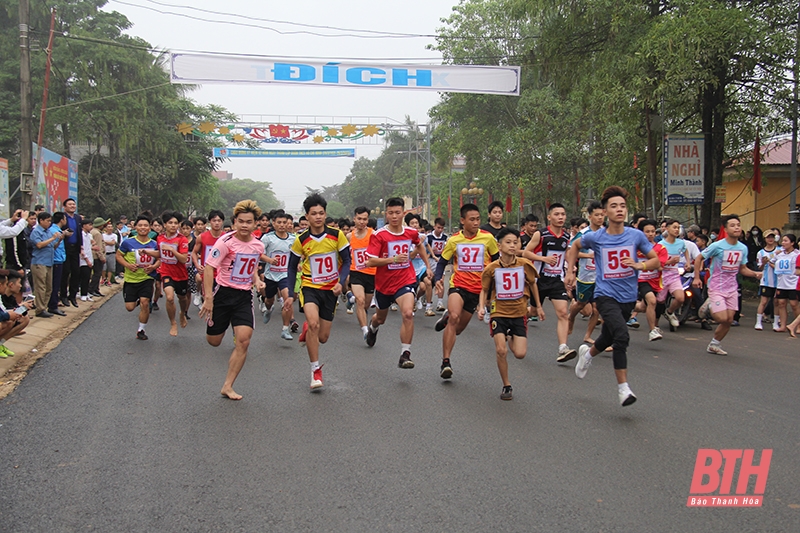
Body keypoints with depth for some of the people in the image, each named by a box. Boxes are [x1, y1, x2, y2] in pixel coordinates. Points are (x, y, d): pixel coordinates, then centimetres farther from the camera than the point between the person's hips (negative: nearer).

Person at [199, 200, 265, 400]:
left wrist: (256, 280, 0)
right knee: (213, 341, 7)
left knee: (243, 341, -11)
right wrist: (208, 298, -21)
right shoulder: (226, 242, -15)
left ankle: (228, 386, -1)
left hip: (244, 296, 3)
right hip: (223, 292, -3)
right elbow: (209, 267, -16)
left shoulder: (258, 245, 2)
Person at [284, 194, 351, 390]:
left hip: (330, 289, 1)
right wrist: (290, 294, 0)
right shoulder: (301, 240, -6)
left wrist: (340, 282, -18)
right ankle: (316, 370, -13)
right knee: (313, 322, -28)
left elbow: (346, 261, -2)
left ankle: (307, 330, 43)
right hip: (310, 287, -1)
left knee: (322, 337, 4)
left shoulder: (337, 235, -8)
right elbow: (292, 267, 4)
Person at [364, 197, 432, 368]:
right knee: (381, 318, 22)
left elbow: (420, 246, 22)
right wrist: (393, 259, -28)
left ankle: (405, 355, -18)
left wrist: (427, 266, 22)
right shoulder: (379, 235, -14)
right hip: (384, 283, 0)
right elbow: (370, 261, -19)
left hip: (405, 280, 0)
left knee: (408, 313, -26)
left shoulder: (411, 232, -2)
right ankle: (372, 327, 61)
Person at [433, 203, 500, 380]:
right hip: (458, 285, -1)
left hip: (477, 289, 1)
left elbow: (497, 261, 8)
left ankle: (448, 317, 46)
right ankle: (445, 362, -21)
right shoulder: (454, 240, -2)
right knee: (454, 316, -28)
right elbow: (442, 262, 7)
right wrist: (437, 280, -11)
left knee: (457, 329, 8)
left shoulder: (488, 238, -3)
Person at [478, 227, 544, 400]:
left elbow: (532, 284, 10)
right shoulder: (491, 268, -9)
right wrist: (482, 307, -14)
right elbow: (484, 291, 3)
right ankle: (507, 386, 7)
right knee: (501, 351, -13)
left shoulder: (525, 264, -7)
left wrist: (538, 307, 16)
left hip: (519, 313, 1)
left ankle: (511, 339, 30)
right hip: (499, 313, -1)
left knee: (520, 354, -7)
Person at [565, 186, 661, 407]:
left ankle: (588, 353, 54)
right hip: (605, 295, -4)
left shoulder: (636, 235, -3)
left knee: (608, 338, 19)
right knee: (622, 335, -24)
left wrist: (639, 265, -15)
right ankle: (623, 387, -15)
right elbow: (575, 246, 15)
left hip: (628, 296, 4)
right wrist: (570, 272, 9)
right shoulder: (595, 237, -6)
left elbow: (656, 260, 4)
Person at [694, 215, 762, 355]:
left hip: (732, 288, 5)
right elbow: (699, 258, -3)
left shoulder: (743, 248, 3)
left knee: (729, 320, 4)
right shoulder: (717, 246, -13)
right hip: (716, 287, -5)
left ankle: (714, 345, 22)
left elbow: (742, 269, 14)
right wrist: (696, 278, -9)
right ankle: (709, 306, 16)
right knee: (722, 318, -15)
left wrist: (755, 274, -5)